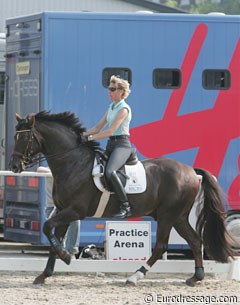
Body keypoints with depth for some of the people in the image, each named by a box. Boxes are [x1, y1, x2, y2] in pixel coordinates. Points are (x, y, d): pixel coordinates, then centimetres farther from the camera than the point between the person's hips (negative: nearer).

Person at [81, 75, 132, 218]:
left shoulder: (124, 109, -10)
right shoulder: (111, 108, 17)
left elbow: (111, 130, -18)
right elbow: (98, 128, 18)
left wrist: (90, 138, -19)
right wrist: (82, 135, 3)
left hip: (122, 144, -10)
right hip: (111, 145, 10)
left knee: (110, 171, -32)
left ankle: (126, 206, -29)